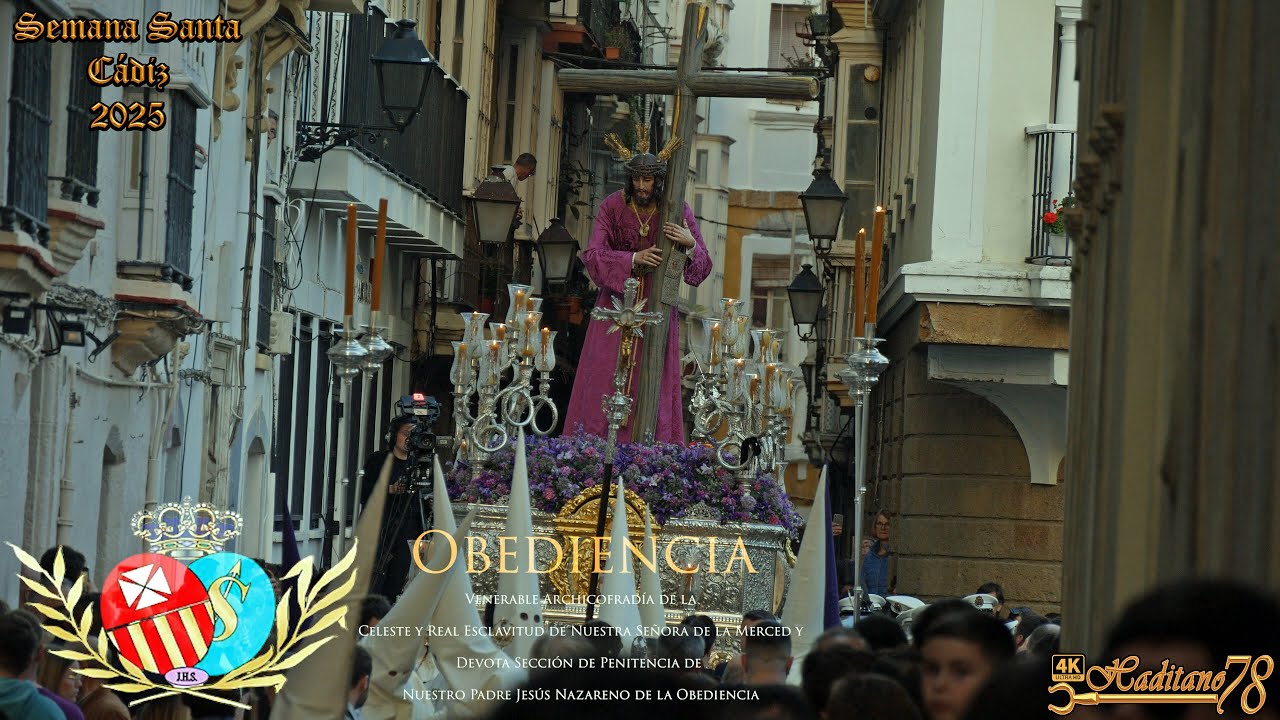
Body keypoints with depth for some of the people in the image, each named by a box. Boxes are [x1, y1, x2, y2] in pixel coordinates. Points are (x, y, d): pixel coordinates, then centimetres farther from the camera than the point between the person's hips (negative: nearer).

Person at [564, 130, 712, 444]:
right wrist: (634, 259, -25)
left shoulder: (678, 210, -5)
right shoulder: (613, 206, -6)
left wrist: (690, 245, -26)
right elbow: (593, 255, -12)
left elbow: (703, 266, -4)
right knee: (606, 380, -4)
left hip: (658, 306, 0)